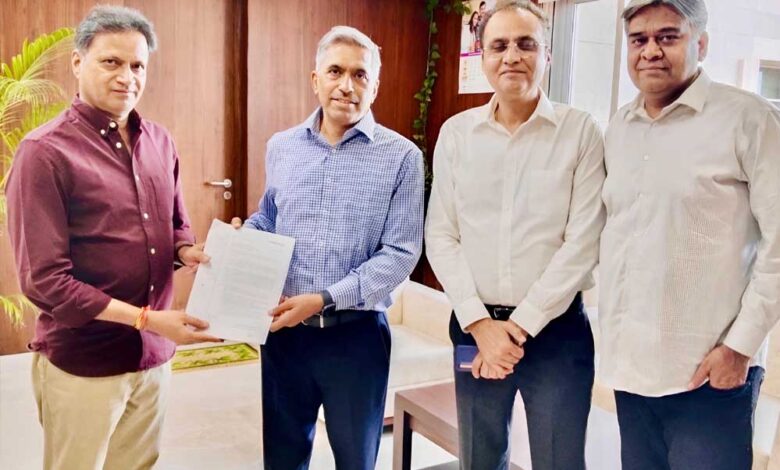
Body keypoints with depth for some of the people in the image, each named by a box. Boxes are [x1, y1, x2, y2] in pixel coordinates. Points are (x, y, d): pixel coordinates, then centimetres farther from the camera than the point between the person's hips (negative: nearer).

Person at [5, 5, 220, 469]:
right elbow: (44, 280, -18)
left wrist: (191, 252, -7)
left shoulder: (159, 141, 5)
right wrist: (147, 319, -20)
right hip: (82, 363, -5)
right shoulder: (46, 152, -15)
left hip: (153, 355, 6)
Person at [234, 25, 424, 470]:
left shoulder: (401, 156, -8)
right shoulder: (281, 147, 5)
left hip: (357, 334, -2)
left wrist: (324, 299, -20)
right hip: (284, 330, 3)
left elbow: (401, 253, -13)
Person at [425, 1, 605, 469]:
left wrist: (520, 325, -12)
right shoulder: (456, 132, 2)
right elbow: (440, 237, 0)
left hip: (556, 328, -2)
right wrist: (480, 323, -9)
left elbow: (583, 243, -10)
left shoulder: (582, 131, -5)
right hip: (474, 326, 3)